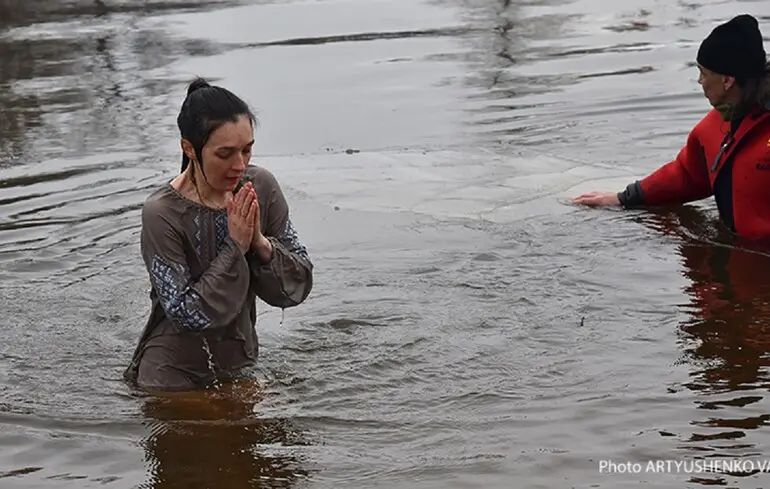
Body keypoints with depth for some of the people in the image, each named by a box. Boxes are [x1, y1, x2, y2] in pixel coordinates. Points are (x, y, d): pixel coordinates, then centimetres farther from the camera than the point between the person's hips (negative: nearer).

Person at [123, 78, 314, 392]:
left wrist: (260, 242, -22)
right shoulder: (162, 213, -22)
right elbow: (188, 315, -22)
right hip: (174, 378, -5)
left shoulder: (262, 188, -8)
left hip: (240, 366, 5)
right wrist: (235, 248, -25)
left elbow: (299, 287, -5)